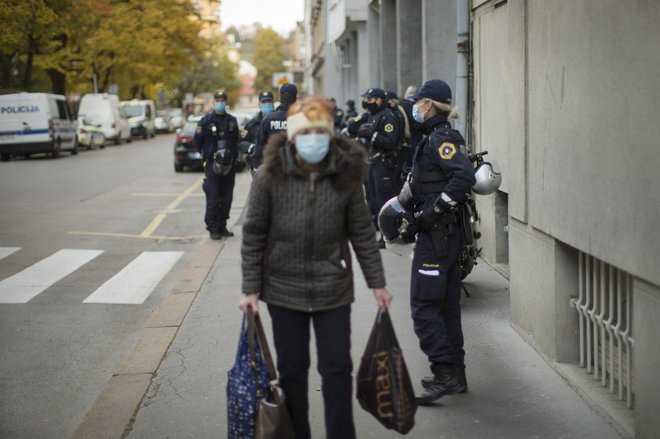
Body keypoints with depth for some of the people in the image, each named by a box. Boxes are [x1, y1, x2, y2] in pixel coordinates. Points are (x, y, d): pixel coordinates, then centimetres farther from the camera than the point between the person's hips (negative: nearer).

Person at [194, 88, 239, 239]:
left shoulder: (232, 121, 10)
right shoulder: (206, 121, -2)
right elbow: (197, 140, 3)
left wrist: (233, 155, 11)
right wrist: (206, 154, 1)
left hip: (229, 164, 4)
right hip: (212, 164, -4)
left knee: (226, 197, 7)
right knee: (213, 197, -6)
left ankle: (222, 227, 16)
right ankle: (213, 228, -2)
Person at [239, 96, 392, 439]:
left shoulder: (346, 175, -6)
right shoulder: (270, 176, -9)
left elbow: (361, 233, 2)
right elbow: (254, 234, -3)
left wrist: (377, 283, 5)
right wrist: (251, 288, -4)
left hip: (333, 290, 0)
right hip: (285, 288, 0)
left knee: (337, 369, 4)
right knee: (292, 370, 10)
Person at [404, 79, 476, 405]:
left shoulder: (441, 139, -15)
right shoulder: (435, 137, 15)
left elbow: (464, 175, -29)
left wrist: (436, 208, -24)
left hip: (436, 234, -10)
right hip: (446, 233, 10)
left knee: (423, 305, -9)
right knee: (446, 304, 14)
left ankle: (446, 374, -8)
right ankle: (454, 374, 21)